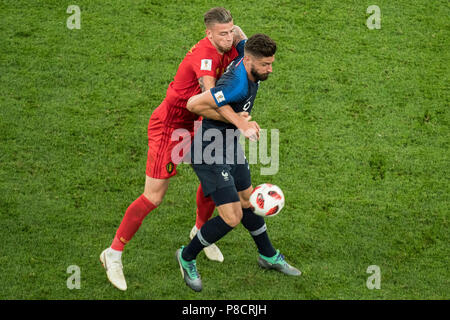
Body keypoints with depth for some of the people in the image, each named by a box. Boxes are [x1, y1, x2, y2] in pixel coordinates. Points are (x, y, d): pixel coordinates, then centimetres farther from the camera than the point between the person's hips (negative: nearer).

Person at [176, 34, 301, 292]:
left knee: (247, 202, 24)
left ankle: (268, 256, 44)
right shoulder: (237, 85, -33)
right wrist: (235, 119, -26)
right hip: (211, 155, -10)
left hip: (231, 148, 10)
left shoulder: (245, 57, -6)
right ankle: (187, 257, 14)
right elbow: (194, 104, -32)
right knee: (232, 218, -9)